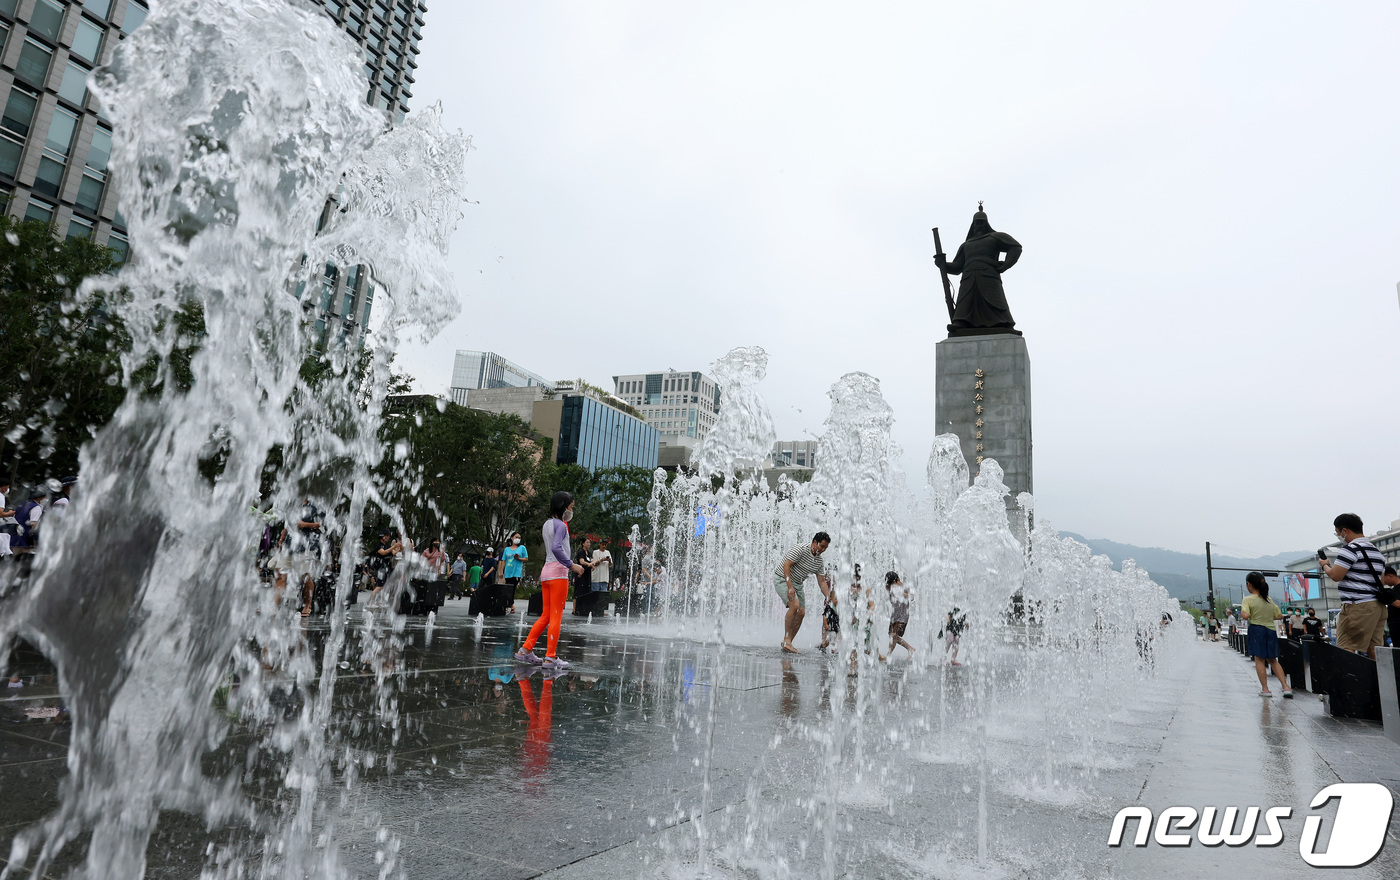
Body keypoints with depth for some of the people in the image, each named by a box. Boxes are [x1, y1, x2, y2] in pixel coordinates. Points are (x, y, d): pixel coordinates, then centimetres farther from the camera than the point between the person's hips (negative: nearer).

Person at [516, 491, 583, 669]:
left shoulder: (547, 524, 16)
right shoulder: (560, 525, -11)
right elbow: (556, 548, -25)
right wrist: (572, 565, -22)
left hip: (546, 572, 9)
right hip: (558, 573, -9)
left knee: (546, 616, 14)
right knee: (556, 616, -3)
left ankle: (525, 650, 15)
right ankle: (551, 657, -1)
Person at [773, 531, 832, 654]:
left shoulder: (819, 562, 3)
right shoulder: (801, 550, -20)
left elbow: (822, 582, 4)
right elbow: (786, 565, -25)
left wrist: (829, 597, -12)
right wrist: (790, 587, -31)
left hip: (798, 584, 8)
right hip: (783, 579, -8)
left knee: (801, 612, -3)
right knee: (795, 605, -27)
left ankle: (787, 643, 5)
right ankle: (786, 640, -20)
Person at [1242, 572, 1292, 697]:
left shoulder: (1248, 599, -8)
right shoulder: (1268, 599, 11)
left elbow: (1246, 616, -20)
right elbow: (1280, 615, 15)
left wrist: (1241, 610, 0)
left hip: (1256, 629, -6)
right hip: (1271, 630, 6)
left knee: (1259, 659, 0)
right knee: (1273, 660, 16)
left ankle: (1265, 689, 1)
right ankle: (1286, 687, 8)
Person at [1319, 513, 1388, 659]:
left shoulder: (1350, 548, -11)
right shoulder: (1377, 552, 18)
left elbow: (1335, 575, -16)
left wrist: (1324, 565, 6)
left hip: (1357, 606, -9)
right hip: (1379, 606, 9)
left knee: (1346, 651, -9)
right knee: (1373, 651, 9)